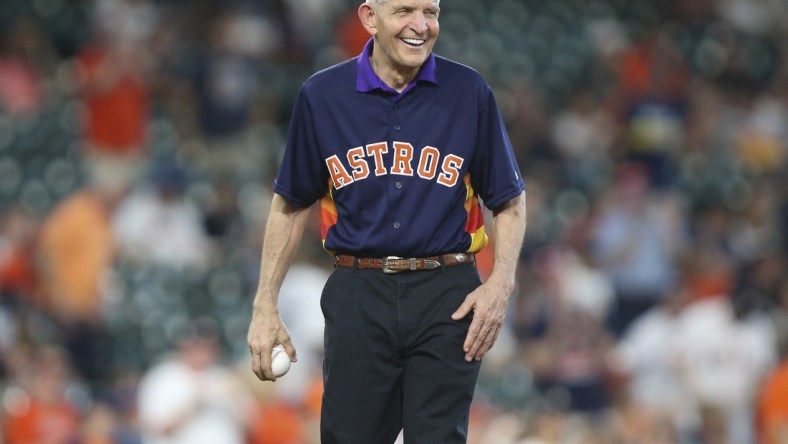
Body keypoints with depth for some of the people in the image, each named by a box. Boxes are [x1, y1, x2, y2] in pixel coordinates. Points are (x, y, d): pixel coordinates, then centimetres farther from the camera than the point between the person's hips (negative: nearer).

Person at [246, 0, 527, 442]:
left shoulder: (470, 92, 1)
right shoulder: (322, 95, 4)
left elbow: (510, 201, 8)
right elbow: (291, 205, 12)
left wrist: (501, 282, -8)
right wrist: (266, 307, 6)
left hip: (446, 298, -1)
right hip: (358, 300, 1)